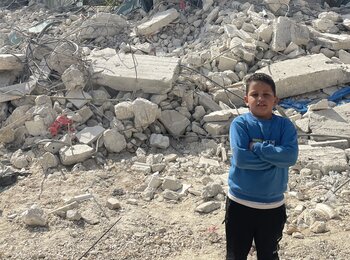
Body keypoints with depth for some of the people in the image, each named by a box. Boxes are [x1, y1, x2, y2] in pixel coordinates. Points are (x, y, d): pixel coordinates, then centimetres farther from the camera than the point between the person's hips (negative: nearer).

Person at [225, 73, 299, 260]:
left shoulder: (285, 125, -4)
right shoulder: (239, 124, -9)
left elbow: (290, 157, -20)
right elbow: (240, 158, -22)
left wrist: (256, 147, -20)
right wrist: (275, 156, -18)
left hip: (273, 206, 2)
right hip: (240, 204, -1)